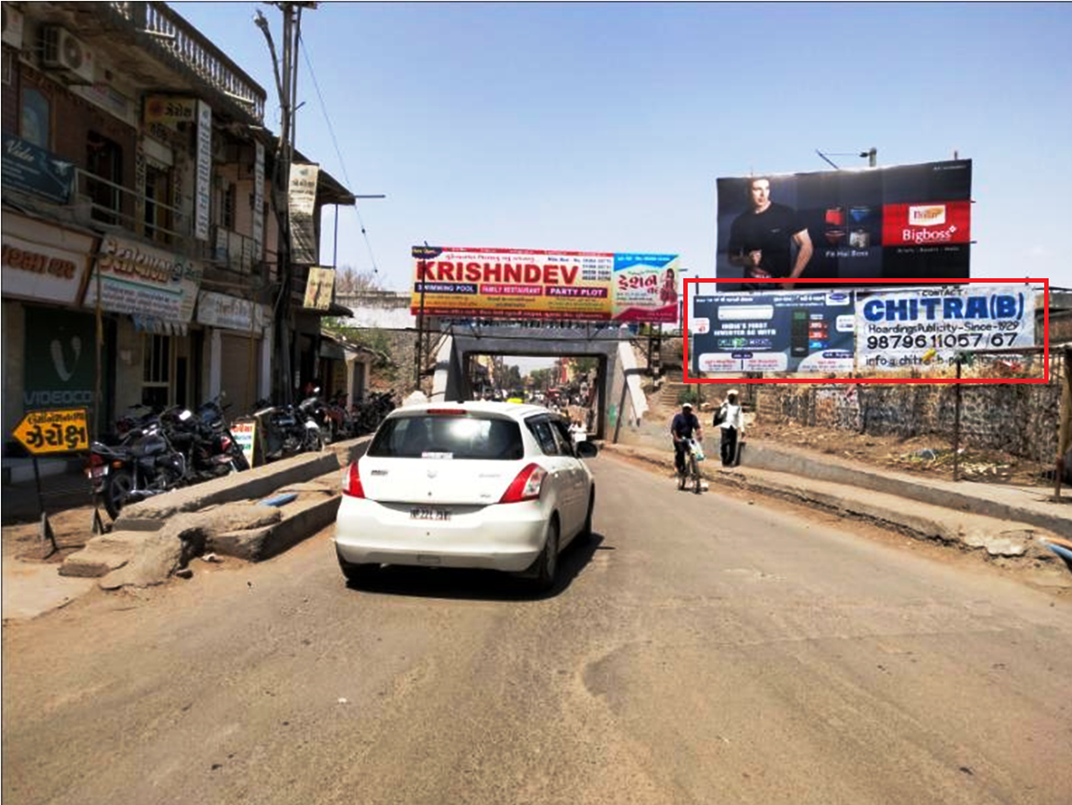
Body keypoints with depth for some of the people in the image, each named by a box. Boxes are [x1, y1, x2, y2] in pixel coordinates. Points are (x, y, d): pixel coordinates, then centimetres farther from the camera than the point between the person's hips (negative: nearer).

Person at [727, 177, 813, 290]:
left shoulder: (786, 214, -4)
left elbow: (806, 246, -2)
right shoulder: (739, 222, 3)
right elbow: (732, 258, 10)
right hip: (751, 287, 2)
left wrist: (792, 279, -10)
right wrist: (746, 260, -11)